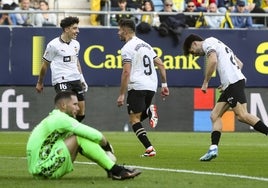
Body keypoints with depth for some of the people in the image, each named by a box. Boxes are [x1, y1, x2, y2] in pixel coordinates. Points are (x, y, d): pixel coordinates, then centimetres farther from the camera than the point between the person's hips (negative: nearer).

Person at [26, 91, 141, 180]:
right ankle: (116, 171, -16)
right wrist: (107, 146, 3)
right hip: (42, 168, -10)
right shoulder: (61, 119, -14)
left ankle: (111, 169, 5)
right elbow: (96, 135, -15)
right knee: (79, 138, -18)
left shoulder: (53, 119, 17)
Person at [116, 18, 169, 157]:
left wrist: (121, 94, -11)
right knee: (139, 117, 21)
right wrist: (164, 85, 18)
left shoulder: (127, 48, -6)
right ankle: (150, 111, -11)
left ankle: (149, 148, -15)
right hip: (151, 86, 8)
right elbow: (160, 64, 17)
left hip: (137, 86, -8)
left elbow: (126, 72, -14)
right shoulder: (145, 45, 19)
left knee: (134, 120, -2)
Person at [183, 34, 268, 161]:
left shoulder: (208, 42, 3)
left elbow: (213, 61, -17)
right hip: (229, 85, 10)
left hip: (233, 82, -10)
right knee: (215, 115, 6)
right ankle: (213, 148, -2)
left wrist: (205, 82, -9)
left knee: (242, 115, -18)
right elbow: (240, 64, 30)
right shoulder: (219, 45, 31)